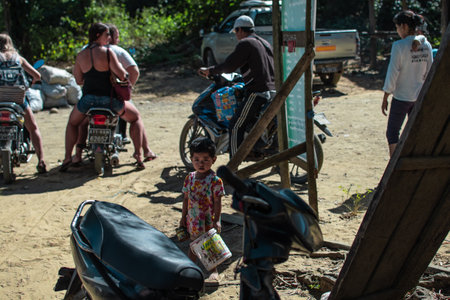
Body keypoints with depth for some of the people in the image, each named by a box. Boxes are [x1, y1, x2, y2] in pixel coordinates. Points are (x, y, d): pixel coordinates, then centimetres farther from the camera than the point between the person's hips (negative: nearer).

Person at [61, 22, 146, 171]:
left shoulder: (80, 55, 4)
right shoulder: (107, 52, -11)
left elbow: (79, 80, 11)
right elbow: (122, 75, -17)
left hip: (88, 98, 4)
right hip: (109, 98, -3)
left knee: (72, 123, 30)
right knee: (136, 118, 19)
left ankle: (67, 158, 16)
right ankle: (138, 154, 5)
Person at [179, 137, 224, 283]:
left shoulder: (215, 180, -17)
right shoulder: (190, 177, -2)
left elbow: (217, 202, -15)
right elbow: (186, 198, 6)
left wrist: (217, 220, -18)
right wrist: (183, 217, 9)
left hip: (209, 220, -4)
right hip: (193, 220, 4)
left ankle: (213, 270, 29)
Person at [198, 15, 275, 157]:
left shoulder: (245, 44, -6)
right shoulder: (265, 43, 21)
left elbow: (229, 66, -12)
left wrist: (209, 71, 0)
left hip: (257, 92, -9)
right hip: (274, 91, 9)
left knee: (236, 126, -4)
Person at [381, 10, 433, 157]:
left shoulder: (399, 46, -16)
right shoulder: (426, 45, 3)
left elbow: (392, 74, -15)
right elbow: (429, 73, 8)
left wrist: (385, 99, -7)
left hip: (401, 97, -6)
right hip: (420, 96, 6)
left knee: (392, 133, 5)